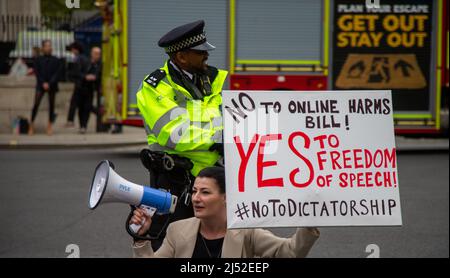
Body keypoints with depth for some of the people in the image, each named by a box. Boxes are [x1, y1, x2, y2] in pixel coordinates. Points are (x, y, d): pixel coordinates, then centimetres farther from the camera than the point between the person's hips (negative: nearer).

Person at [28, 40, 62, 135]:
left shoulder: (56, 60, 5)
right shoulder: (38, 60, 5)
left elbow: (57, 73, -1)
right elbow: (37, 73, -1)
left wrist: (49, 83, -12)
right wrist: (43, 83, -12)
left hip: (52, 85, 1)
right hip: (41, 85, -1)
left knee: (51, 105, 3)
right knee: (36, 104, -10)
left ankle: (50, 126, 12)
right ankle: (31, 125, -6)